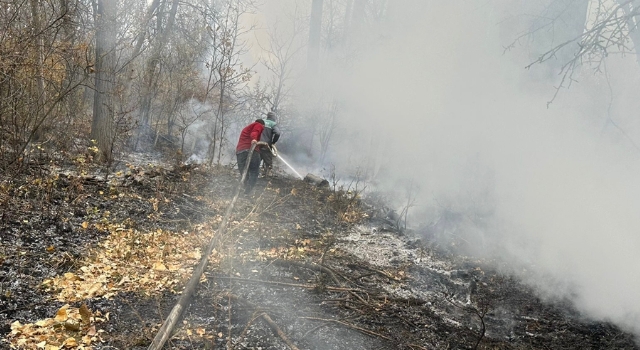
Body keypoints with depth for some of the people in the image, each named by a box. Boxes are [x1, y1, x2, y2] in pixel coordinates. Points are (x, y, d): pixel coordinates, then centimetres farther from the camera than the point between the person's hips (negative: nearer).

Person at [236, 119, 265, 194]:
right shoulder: (259, 125, 14)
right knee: (254, 173, -5)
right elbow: (254, 132, -8)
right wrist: (254, 139, -29)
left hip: (239, 151, 7)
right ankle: (247, 192, -21)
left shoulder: (246, 128, 39)